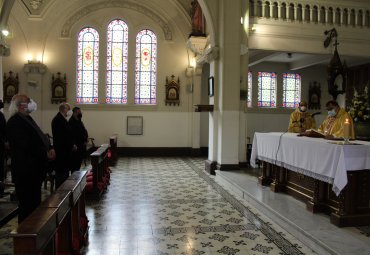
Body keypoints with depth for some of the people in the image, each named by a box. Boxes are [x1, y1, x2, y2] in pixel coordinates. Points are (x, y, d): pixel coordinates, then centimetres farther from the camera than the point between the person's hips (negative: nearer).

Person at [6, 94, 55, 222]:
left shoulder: (27, 119, 16)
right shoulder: (15, 122, -14)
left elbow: (39, 137, 16)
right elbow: (27, 145, -22)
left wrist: (49, 148, -1)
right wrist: (45, 154, -18)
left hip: (35, 169, 10)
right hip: (25, 171, -10)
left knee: (35, 201, 17)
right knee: (28, 203, 0)